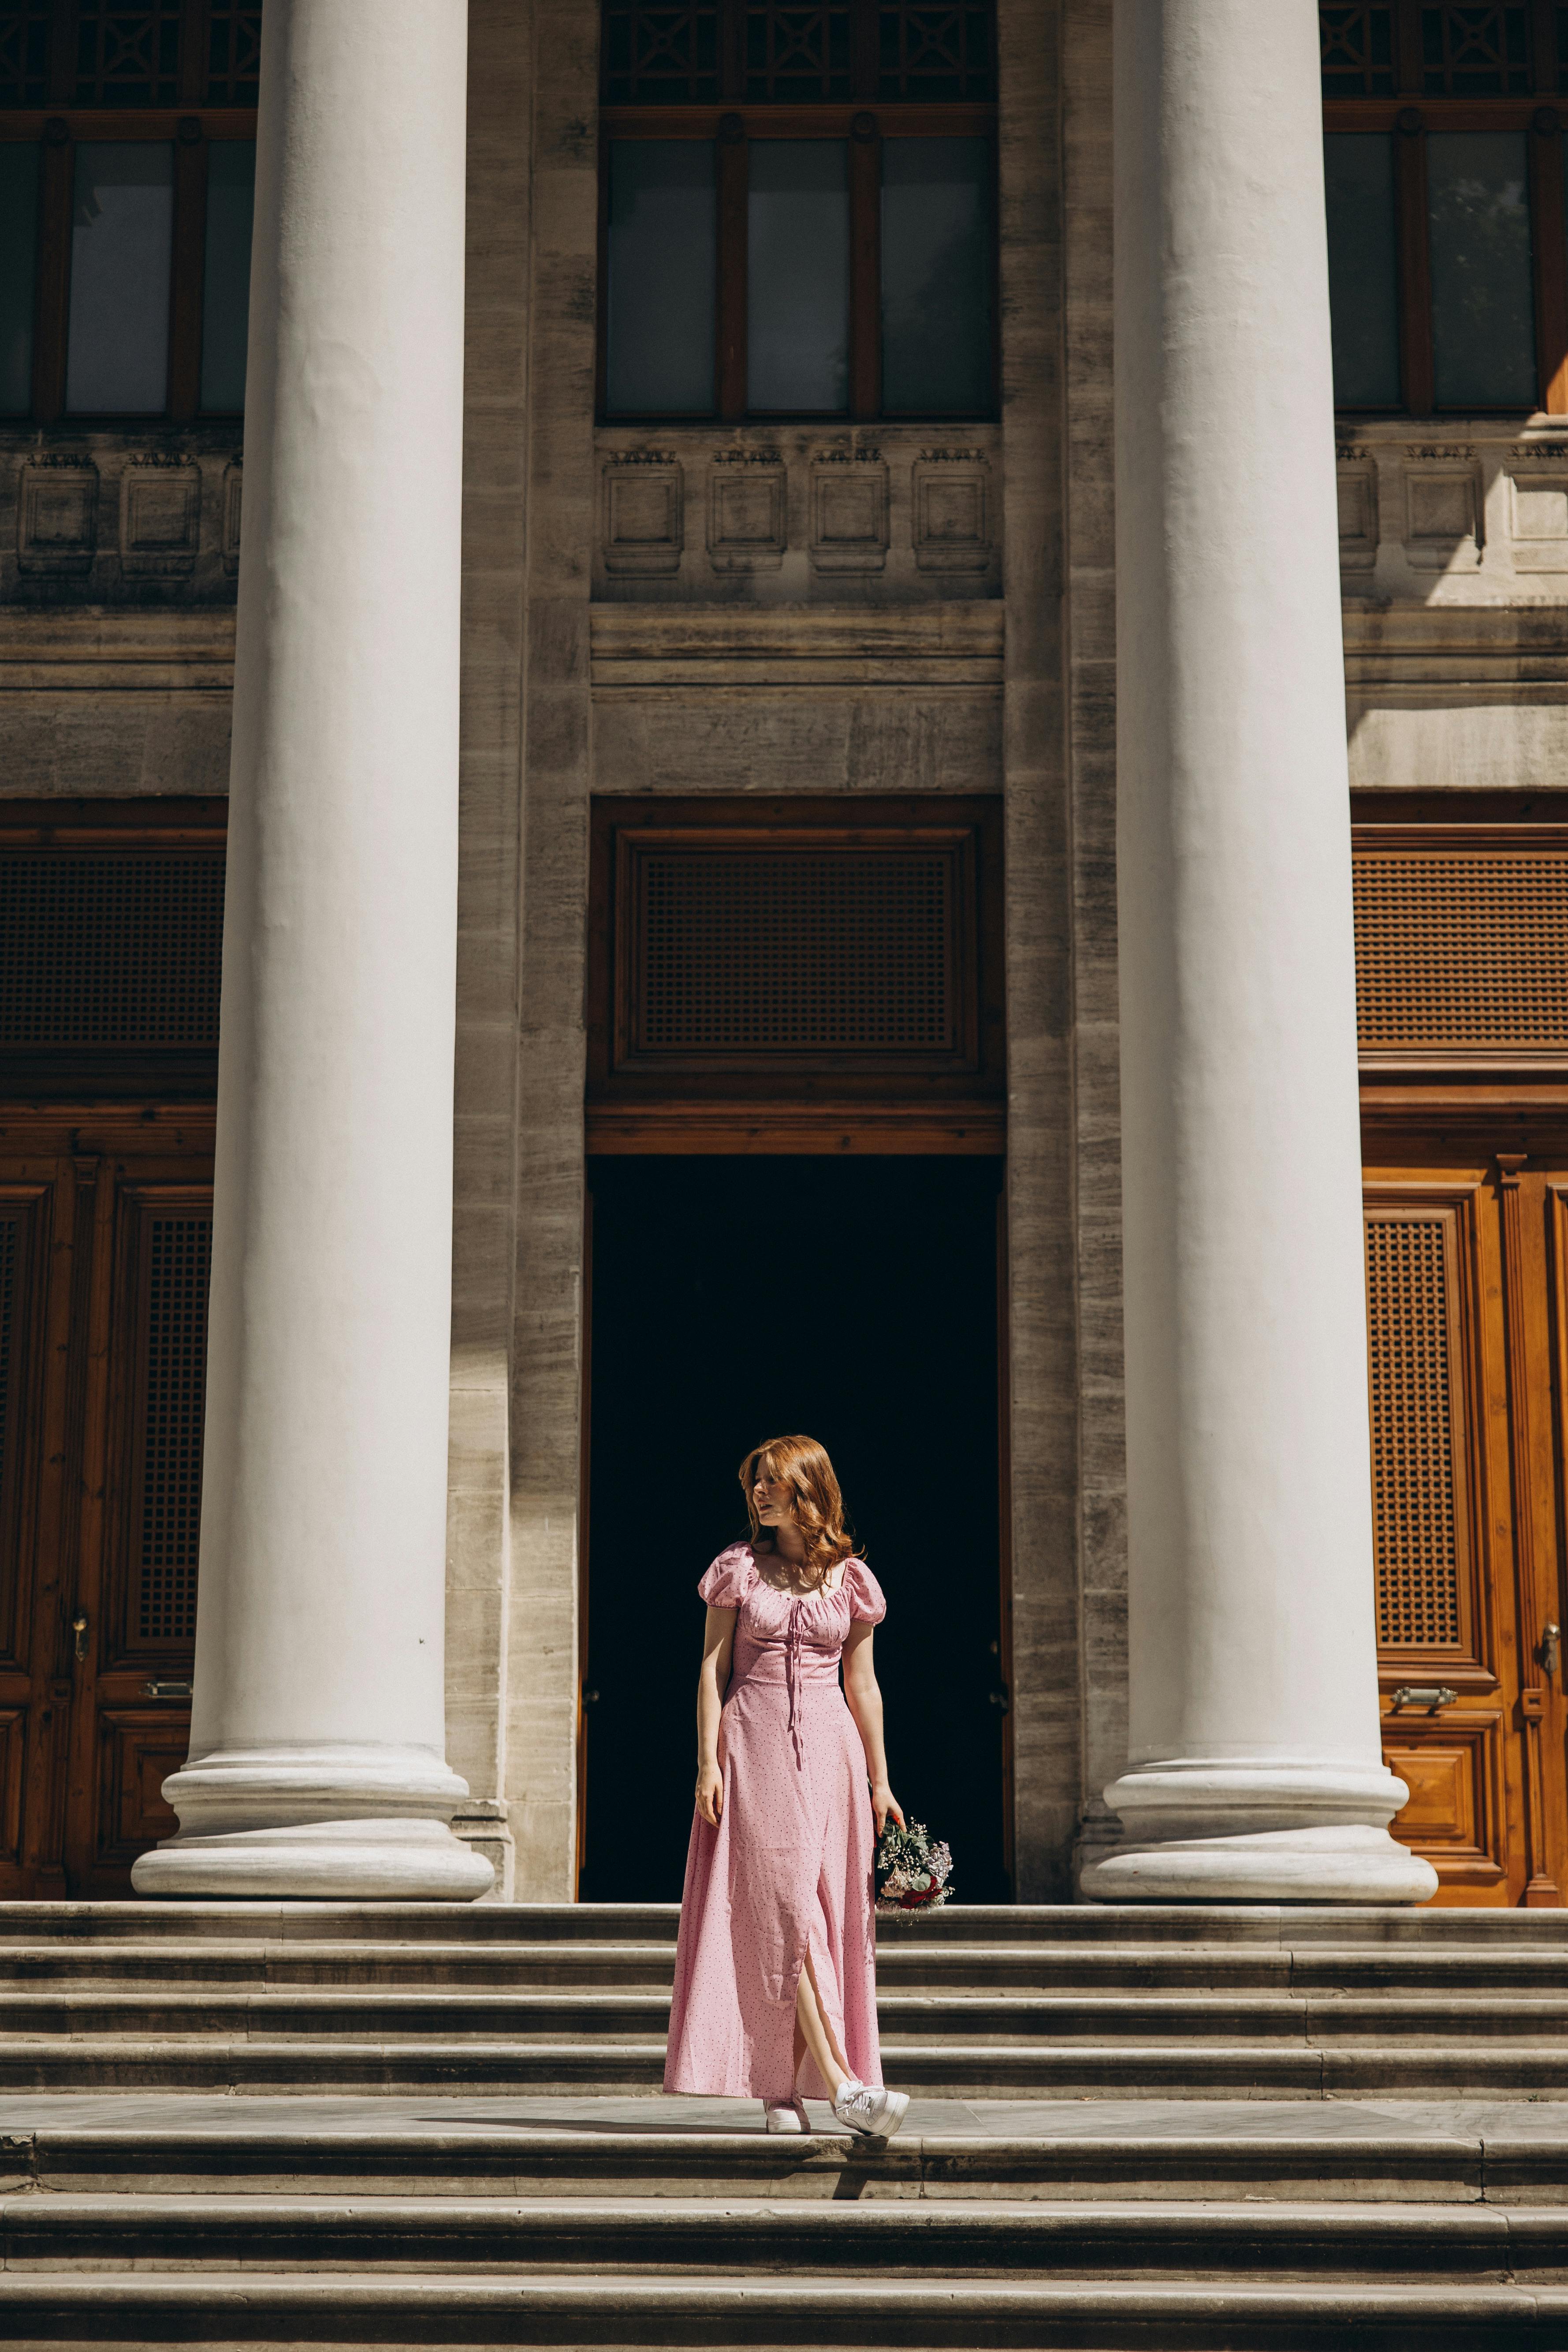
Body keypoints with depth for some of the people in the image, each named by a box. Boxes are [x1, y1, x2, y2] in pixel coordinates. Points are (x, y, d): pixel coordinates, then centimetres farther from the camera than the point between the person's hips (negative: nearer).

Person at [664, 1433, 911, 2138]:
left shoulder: (850, 1579, 8)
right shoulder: (739, 1568, 4)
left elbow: (863, 1684, 11)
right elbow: (713, 1666, 2)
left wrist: (880, 1781, 9)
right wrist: (708, 1759, -7)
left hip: (829, 1747, 2)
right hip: (755, 1744, -2)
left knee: (828, 1914, -2)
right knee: (784, 1907, -11)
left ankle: (782, 2086, 6)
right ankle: (843, 2084, -16)